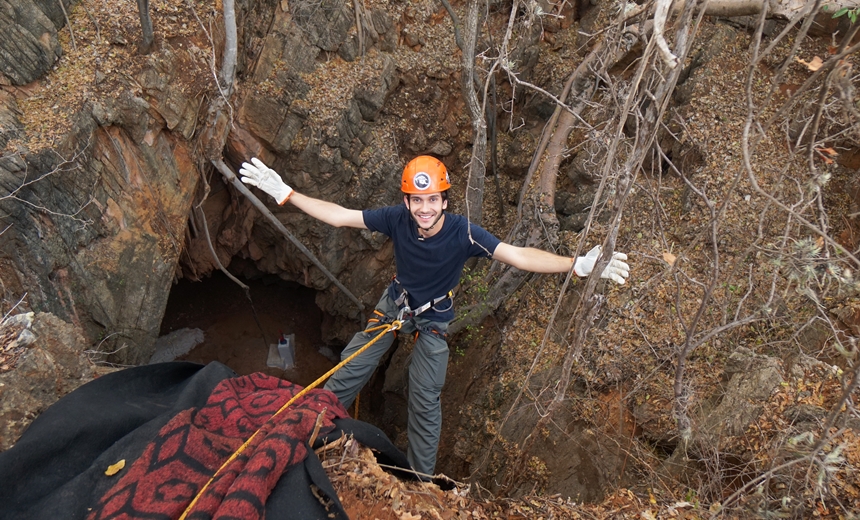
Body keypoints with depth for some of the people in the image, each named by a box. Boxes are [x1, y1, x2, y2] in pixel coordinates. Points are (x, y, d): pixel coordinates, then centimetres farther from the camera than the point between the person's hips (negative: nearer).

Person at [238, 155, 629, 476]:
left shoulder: (463, 232, -31)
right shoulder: (398, 218, -25)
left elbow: (518, 256, -37)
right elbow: (339, 216, -20)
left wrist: (578, 265, -47)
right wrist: (286, 193, -23)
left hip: (435, 318, -2)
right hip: (395, 302, 2)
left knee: (425, 400, 3)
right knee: (350, 369, 7)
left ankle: (421, 479, 25)